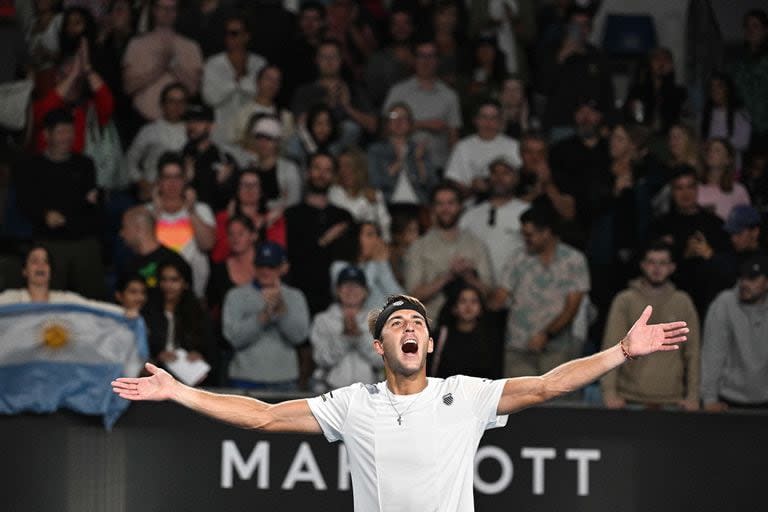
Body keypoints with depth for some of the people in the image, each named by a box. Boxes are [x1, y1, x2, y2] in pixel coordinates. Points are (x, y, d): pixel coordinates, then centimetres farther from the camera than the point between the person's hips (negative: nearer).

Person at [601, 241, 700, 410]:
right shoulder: (624, 301, 3)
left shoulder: (683, 303, 9)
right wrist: (609, 392, -12)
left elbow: (693, 352, 8)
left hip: (671, 400, 1)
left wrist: (693, 396, 0)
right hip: (631, 399, -1)